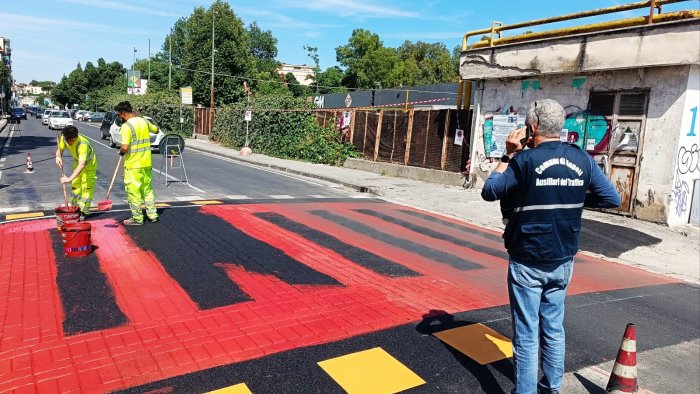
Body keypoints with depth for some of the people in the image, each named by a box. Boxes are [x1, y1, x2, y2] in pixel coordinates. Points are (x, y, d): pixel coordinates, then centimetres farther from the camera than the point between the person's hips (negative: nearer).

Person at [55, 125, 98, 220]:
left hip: (89, 163, -7)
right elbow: (59, 149, -1)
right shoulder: (64, 138, -21)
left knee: (87, 187, -9)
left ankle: (84, 212, -2)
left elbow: (82, 165, -48)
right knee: (75, 185, 12)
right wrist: (58, 156, -26)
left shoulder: (83, 144, -41)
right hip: (77, 163, 7)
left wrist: (70, 178, -54)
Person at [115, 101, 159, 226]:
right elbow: (156, 130, 24)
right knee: (147, 189, 17)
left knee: (134, 191, 4)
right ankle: (152, 215, 21)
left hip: (133, 165, -7)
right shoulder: (143, 121, 4)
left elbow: (125, 147, -25)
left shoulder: (126, 126, -17)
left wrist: (121, 151, -2)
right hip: (146, 163, 7)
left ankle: (137, 218, 12)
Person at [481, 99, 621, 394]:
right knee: (554, 328, 19)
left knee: (526, 333, 5)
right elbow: (612, 199, 5)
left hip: (527, 263, -5)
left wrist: (509, 155, 0)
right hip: (563, 261, 5)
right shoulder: (582, 160, -1)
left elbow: (489, 192, -6)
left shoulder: (525, 160, -16)